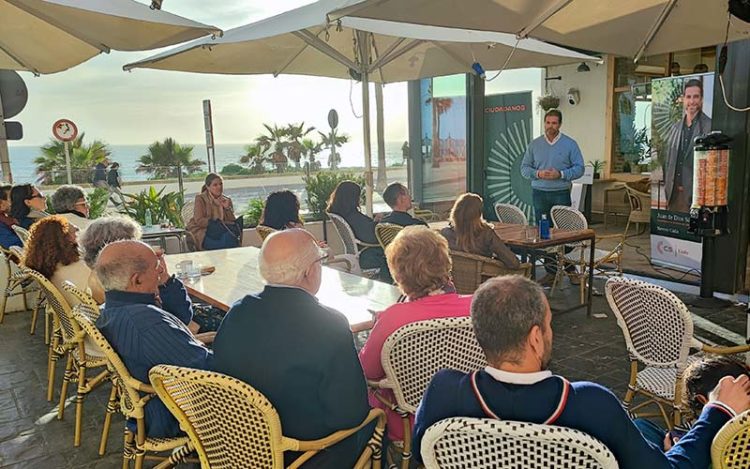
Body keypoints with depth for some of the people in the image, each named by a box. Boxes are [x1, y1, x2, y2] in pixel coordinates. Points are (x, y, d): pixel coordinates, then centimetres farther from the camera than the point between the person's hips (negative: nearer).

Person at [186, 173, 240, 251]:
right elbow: (199, 221, -9)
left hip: (220, 231, 4)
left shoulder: (227, 200, 14)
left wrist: (227, 208, -7)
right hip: (203, 232, -4)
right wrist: (217, 223, -16)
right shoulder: (200, 198, 2)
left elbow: (233, 221, 9)